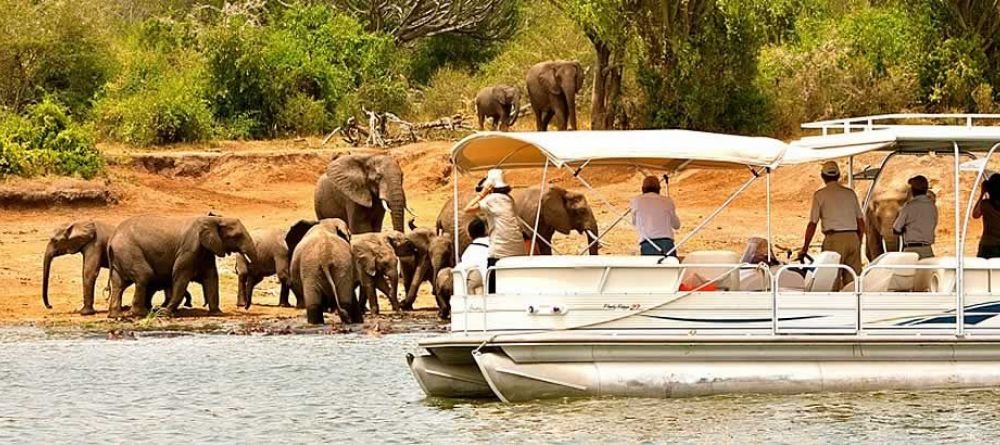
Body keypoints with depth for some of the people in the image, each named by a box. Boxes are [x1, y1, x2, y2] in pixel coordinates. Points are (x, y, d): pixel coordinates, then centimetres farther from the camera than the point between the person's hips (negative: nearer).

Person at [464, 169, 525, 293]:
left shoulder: (492, 199, -7)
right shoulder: (508, 199, 15)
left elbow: (468, 209, -9)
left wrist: (482, 194, -1)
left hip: (500, 251, -7)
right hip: (518, 250, 7)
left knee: (492, 288, -4)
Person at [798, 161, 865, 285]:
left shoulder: (820, 195, 1)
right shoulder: (850, 193, 13)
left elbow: (812, 224, -1)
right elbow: (861, 222, 13)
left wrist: (804, 248, 5)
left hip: (834, 238, -4)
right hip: (853, 237, 4)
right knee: (852, 279, 5)